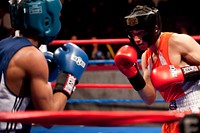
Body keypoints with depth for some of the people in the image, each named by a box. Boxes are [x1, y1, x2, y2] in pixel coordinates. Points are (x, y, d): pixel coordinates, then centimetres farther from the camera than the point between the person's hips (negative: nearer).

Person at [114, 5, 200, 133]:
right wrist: (133, 75, -3)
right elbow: (150, 99, 8)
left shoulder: (177, 41, -12)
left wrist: (182, 73, -24)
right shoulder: (146, 57, 11)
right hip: (175, 116, 8)